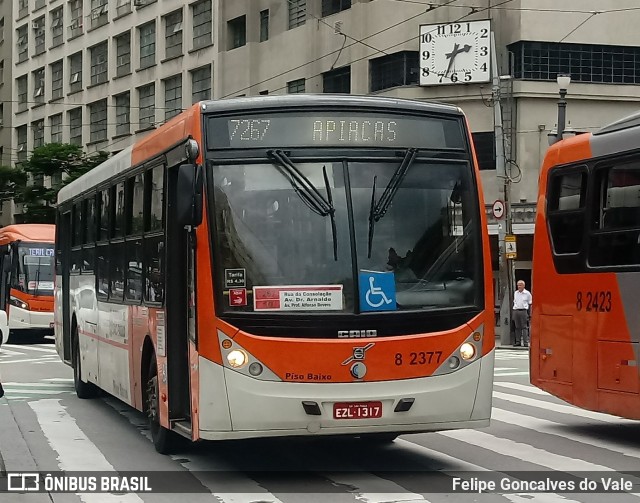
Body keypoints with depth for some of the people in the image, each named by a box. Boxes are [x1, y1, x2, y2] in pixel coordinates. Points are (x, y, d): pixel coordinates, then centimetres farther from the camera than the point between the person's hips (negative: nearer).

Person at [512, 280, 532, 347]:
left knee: (524, 327, -6)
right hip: (516, 311, 4)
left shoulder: (527, 293, 1)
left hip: (523, 311, -4)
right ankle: (518, 341, 9)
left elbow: (530, 304, 3)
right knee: (517, 327, 5)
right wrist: (514, 311, 14)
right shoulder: (515, 293, 14)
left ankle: (525, 342, -6)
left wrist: (529, 314, -3)